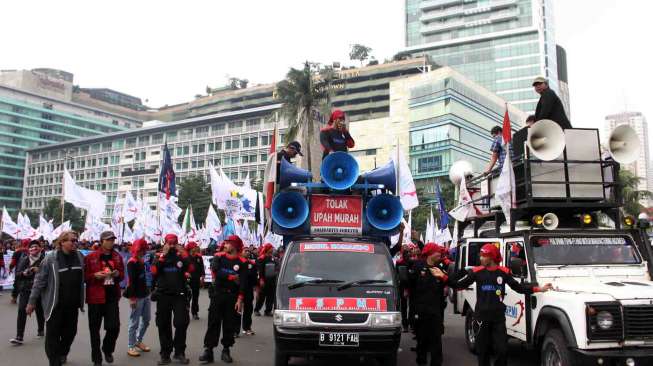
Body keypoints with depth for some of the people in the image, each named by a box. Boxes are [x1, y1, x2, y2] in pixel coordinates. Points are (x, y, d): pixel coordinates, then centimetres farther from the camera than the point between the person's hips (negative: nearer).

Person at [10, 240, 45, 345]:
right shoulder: (23, 259, 7)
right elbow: (17, 273, 8)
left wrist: (39, 271, -23)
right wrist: (23, 273, -13)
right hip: (25, 288, 2)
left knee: (39, 310, 10)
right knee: (22, 310, -10)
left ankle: (41, 330, 34)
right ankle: (19, 337, -10)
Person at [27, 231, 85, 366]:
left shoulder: (79, 257, 1)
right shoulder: (51, 258, -12)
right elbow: (40, 280, -10)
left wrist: (81, 300, 12)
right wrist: (32, 301, -9)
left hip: (72, 304, 5)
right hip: (55, 304, -5)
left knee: (70, 332, 16)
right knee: (53, 334, 3)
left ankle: (62, 354, 41)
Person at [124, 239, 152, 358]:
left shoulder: (142, 261, 14)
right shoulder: (132, 262, -11)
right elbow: (131, 281, -17)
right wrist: (132, 298, -20)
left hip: (145, 295, 9)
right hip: (137, 297, -9)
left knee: (146, 319, 14)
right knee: (134, 322, -1)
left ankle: (138, 341, 29)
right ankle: (131, 346, 9)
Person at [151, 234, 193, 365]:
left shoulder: (182, 256, 5)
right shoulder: (159, 257, 5)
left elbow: (190, 269, -10)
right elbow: (154, 271, -12)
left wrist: (183, 254, -13)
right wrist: (163, 255, -14)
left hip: (180, 295, 0)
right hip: (163, 295, 1)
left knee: (182, 323, -6)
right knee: (164, 325, 7)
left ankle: (179, 352, 8)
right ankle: (165, 354, 17)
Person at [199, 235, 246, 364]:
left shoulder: (242, 262, -3)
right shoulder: (219, 257, 1)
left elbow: (243, 282, -9)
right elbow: (216, 272, -16)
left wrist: (240, 299, -17)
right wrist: (232, 277, -12)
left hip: (233, 296, 0)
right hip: (217, 294, 0)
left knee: (229, 324, 6)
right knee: (213, 322, 0)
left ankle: (226, 350, 17)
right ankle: (208, 350, 2)